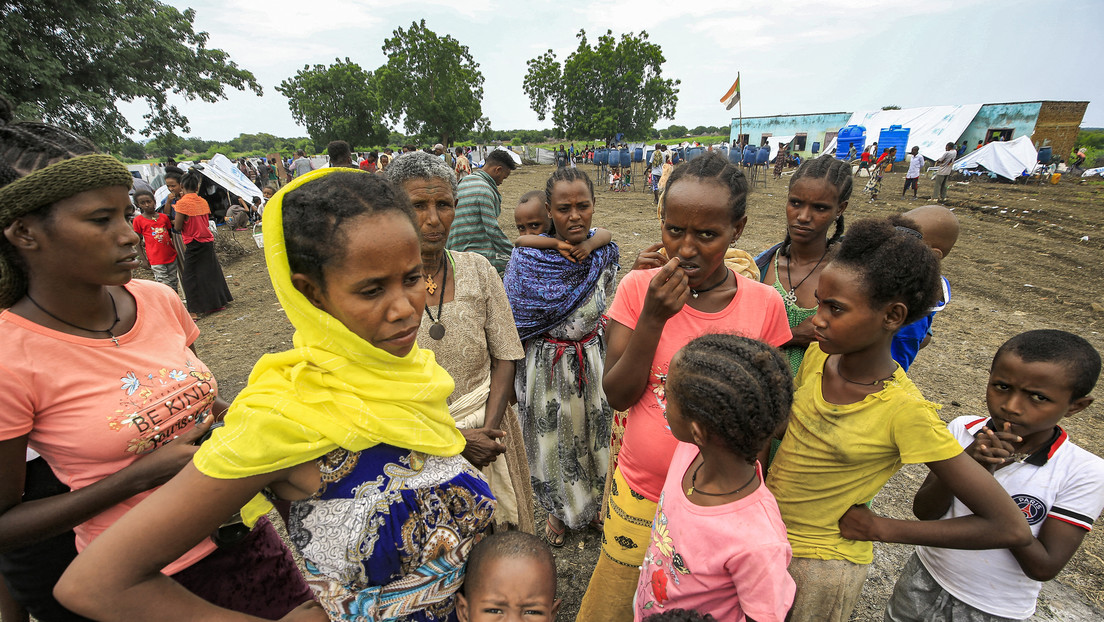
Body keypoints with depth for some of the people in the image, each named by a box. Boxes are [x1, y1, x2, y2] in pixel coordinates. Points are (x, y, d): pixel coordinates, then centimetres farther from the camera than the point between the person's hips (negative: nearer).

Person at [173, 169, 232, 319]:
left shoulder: (182, 203, -13)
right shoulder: (203, 202, 4)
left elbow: (178, 227, -11)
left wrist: (172, 221, 10)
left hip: (193, 244, -6)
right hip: (208, 242, 6)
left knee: (189, 277, 2)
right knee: (210, 273, 17)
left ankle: (194, 311, 3)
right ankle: (218, 302, 25)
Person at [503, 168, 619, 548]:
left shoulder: (605, 251, -6)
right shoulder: (528, 257, -15)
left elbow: (611, 312, 8)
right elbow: (513, 324, -7)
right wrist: (511, 376, -4)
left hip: (594, 362, 3)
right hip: (547, 367, -2)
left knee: (595, 433, 19)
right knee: (553, 438, 16)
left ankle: (595, 501, 49)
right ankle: (559, 510, 45)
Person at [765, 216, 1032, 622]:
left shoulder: (904, 411, -26)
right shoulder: (817, 355, -12)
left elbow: (1011, 528, -19)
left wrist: (880, 528, -16)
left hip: (819, 567, -5)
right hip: (766, 535, 5)